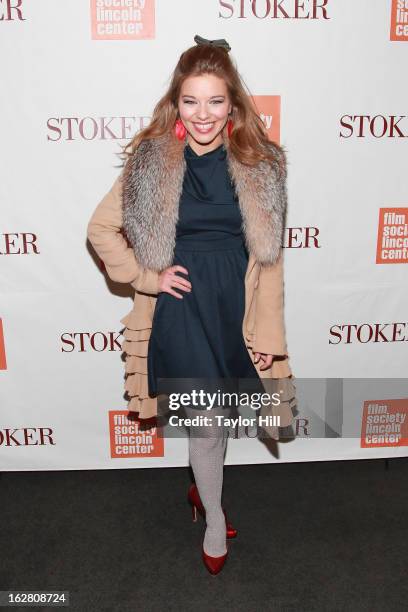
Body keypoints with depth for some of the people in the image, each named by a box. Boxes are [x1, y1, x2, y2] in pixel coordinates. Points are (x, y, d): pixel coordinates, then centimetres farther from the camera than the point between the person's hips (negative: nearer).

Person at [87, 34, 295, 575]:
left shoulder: (259, 165, -1)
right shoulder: (151, 163, -5)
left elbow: (268, 258, -1)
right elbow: (101, 229, 3)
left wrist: (267, 334, -2)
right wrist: (147, 276, -6)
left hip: (237, 310, 2)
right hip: (182, 308, -2)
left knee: (218, 415, 19)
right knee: (207, 417, 5)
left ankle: (202, 485, 49)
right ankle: (214, 515, 32)